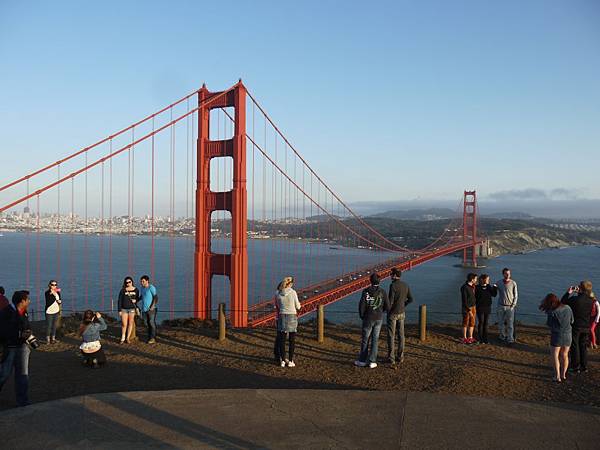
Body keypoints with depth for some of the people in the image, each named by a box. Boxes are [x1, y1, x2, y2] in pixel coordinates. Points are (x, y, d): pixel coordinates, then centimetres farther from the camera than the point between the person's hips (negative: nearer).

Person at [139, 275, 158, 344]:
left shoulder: (151, 287, -9)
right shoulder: (142, 288, 12)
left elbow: (156, 297, -12)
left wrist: (153, 306, -21)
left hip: (151, 309, -7)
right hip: (144, 309, 7)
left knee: (152, 323, -4)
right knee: (146, 323, 8)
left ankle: (153, 338, 0)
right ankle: (150, 337, 16)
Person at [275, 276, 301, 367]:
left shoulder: (278, 294, 0)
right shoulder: (293, 292, -10)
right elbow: (298, 307, -2)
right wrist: (298, 303, 19)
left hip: (282, 317, 3)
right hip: (292, 317, -3)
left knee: (282, 339, 9)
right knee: (292, 340, 6)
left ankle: (282, 360, 12)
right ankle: (290, 361, 7)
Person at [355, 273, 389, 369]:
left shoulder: (366, 291, -12)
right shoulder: (383, 292, -6)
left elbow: (361, 305, -16)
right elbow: (387, 307, -5)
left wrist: (361, 316, 3)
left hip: (368, 319, -2)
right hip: (379, 319, 2)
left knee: (365, 339, 11)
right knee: (375, 340, 8)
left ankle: (362, 361, 19)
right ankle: (372, 362, 7)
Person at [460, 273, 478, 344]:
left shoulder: (473, 286, 5)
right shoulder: (464, 287, -18)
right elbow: (464, 300, -19)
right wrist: (469, 310, -19)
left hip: (473, 307, 8)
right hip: (466, 308, -8)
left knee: (472, 323, 12)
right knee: (465, 323, 3)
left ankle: (470, 337, 23)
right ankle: (465, 338, 12)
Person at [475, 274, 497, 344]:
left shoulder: (489, 287, 4)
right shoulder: (477, 287, -9)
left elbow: (494, 295, -5)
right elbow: (474, 297, -9)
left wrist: (495, 288, -16)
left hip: (488, 307, 4)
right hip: (480, 307, -4)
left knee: (486, 323, 9)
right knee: (481, 322, 0)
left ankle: (485, 338, 16)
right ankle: (480, 338, 9)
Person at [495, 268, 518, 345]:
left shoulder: (513, 283, -6)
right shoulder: (499, 283, -1)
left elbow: (516, 295, -1)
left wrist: (513, 305, -7)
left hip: (510, 307, -2)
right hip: (501, 306, 3)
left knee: (510, 324, -4)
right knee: (501, 323, 10)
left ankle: (510, 340, -1)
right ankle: (503, 337, 26)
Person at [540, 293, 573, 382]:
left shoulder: (551, 312, -18)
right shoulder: (567, 308, -4)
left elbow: (549, 324, -4)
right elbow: (572, 321, 6)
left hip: (556, 335, -4)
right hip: (567, 335, 5)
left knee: (555, 356, 8)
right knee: (564, 355, 18)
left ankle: (557, 377, 6)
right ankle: (563, 375, 25)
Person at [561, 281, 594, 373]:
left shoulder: (575, 299, -21)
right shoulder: (591, 301, -5)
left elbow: (563, 302, -7)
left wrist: (568, 293, 3)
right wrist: (578, 293, 15)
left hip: (575, 326, -4)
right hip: (586, 327, 5)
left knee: (575, 347, 5)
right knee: (583, 346, 16)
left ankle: (576, 367, 9)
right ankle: (584, 366, 21)